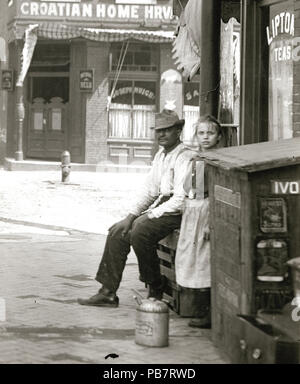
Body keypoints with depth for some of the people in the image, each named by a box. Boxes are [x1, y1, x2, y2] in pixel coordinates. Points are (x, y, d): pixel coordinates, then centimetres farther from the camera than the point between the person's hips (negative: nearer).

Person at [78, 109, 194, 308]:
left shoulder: (185, 157, -13)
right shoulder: (161, 155, 16)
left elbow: (180, 199, -20)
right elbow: (149, 190, 17)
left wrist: (149, 216, -17)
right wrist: (131, 216, 5)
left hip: (175, 214, -9)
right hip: (157, 211, 9)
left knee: (139, 233, -29)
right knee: (117, 232, -3)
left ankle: (156, 290, -12)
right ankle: (108, 293, -2)